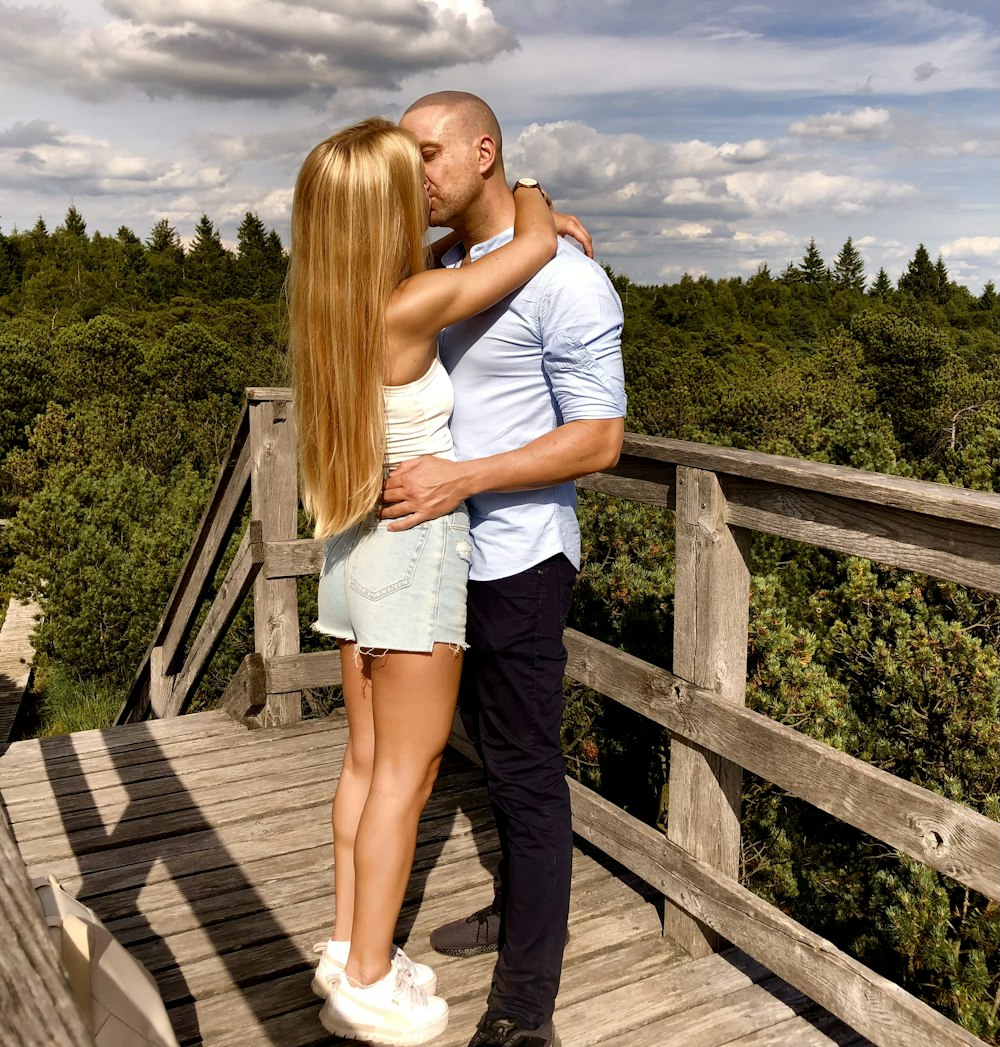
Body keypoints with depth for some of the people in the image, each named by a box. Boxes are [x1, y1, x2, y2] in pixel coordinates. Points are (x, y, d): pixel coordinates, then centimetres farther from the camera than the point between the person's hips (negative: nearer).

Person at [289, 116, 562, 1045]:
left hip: (354, 551, 8)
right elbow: (537, 245, -9)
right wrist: (528, 188, 12)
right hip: (416, 554, -8)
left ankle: (348, 947, 32)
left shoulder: (333, 308, 4)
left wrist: (542, 225, 17)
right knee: (405, 776, 5)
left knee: (368, 762, 18)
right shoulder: (413, 307, -20)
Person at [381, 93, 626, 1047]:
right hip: (455, 557, 8)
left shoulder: (565, 280, -16)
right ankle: (517, 909, 41)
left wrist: (462, 478, -27)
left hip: (518, 563, -8)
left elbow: (599, 438, -19)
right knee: (494, 754, 21)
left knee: (526, 774, 1)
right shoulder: (445, 273, 11)